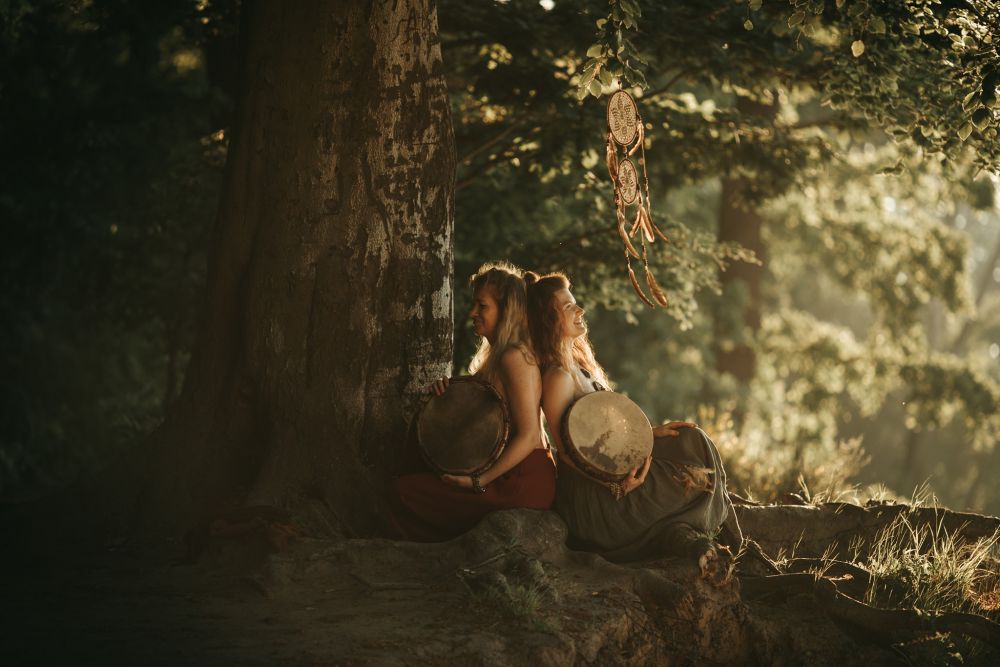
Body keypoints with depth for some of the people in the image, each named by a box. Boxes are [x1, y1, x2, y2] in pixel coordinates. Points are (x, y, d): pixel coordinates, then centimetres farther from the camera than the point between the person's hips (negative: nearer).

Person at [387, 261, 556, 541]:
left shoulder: (514, 358, -15)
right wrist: (450, 395, 1)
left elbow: (528, 436, -21)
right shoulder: (495, 356, 16)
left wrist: (478, 481, -19)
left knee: (403, 491, -10)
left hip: (522, 484, -10)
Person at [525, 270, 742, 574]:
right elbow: (566, 450, -21)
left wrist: (651, 432, 6)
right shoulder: (558, 377, -20)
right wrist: (614, 482, -27)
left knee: (691, 440, 4)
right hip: (588, 494, -9)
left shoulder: (579, 363, 11)